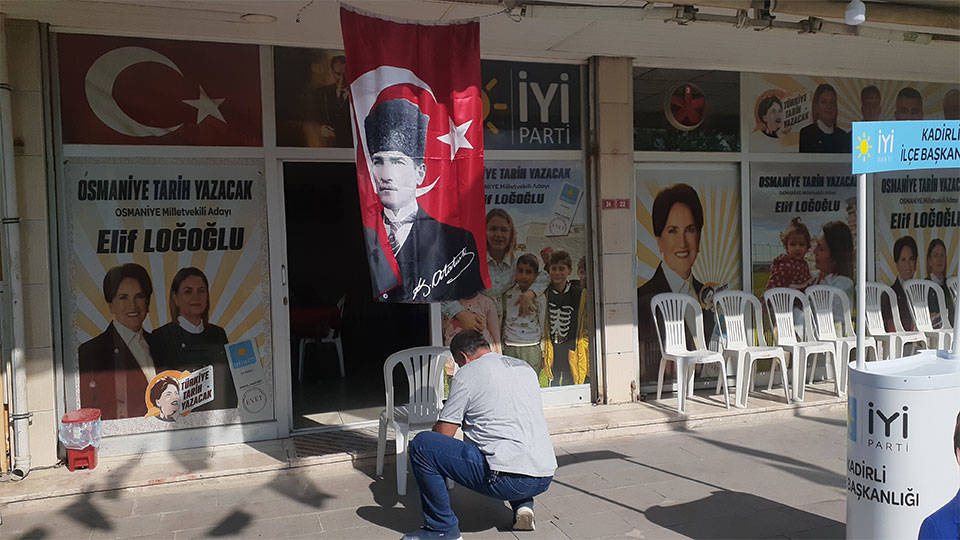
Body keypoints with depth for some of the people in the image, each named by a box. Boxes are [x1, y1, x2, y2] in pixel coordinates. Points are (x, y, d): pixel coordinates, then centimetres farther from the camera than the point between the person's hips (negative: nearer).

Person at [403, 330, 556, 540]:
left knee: (420, 445, -3)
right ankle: (523, 505, 17)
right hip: (544, 479, 8)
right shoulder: (525, 367, 19)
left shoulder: (466, 375, -1)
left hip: (505, 480, -8)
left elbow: (443, 435, 2)